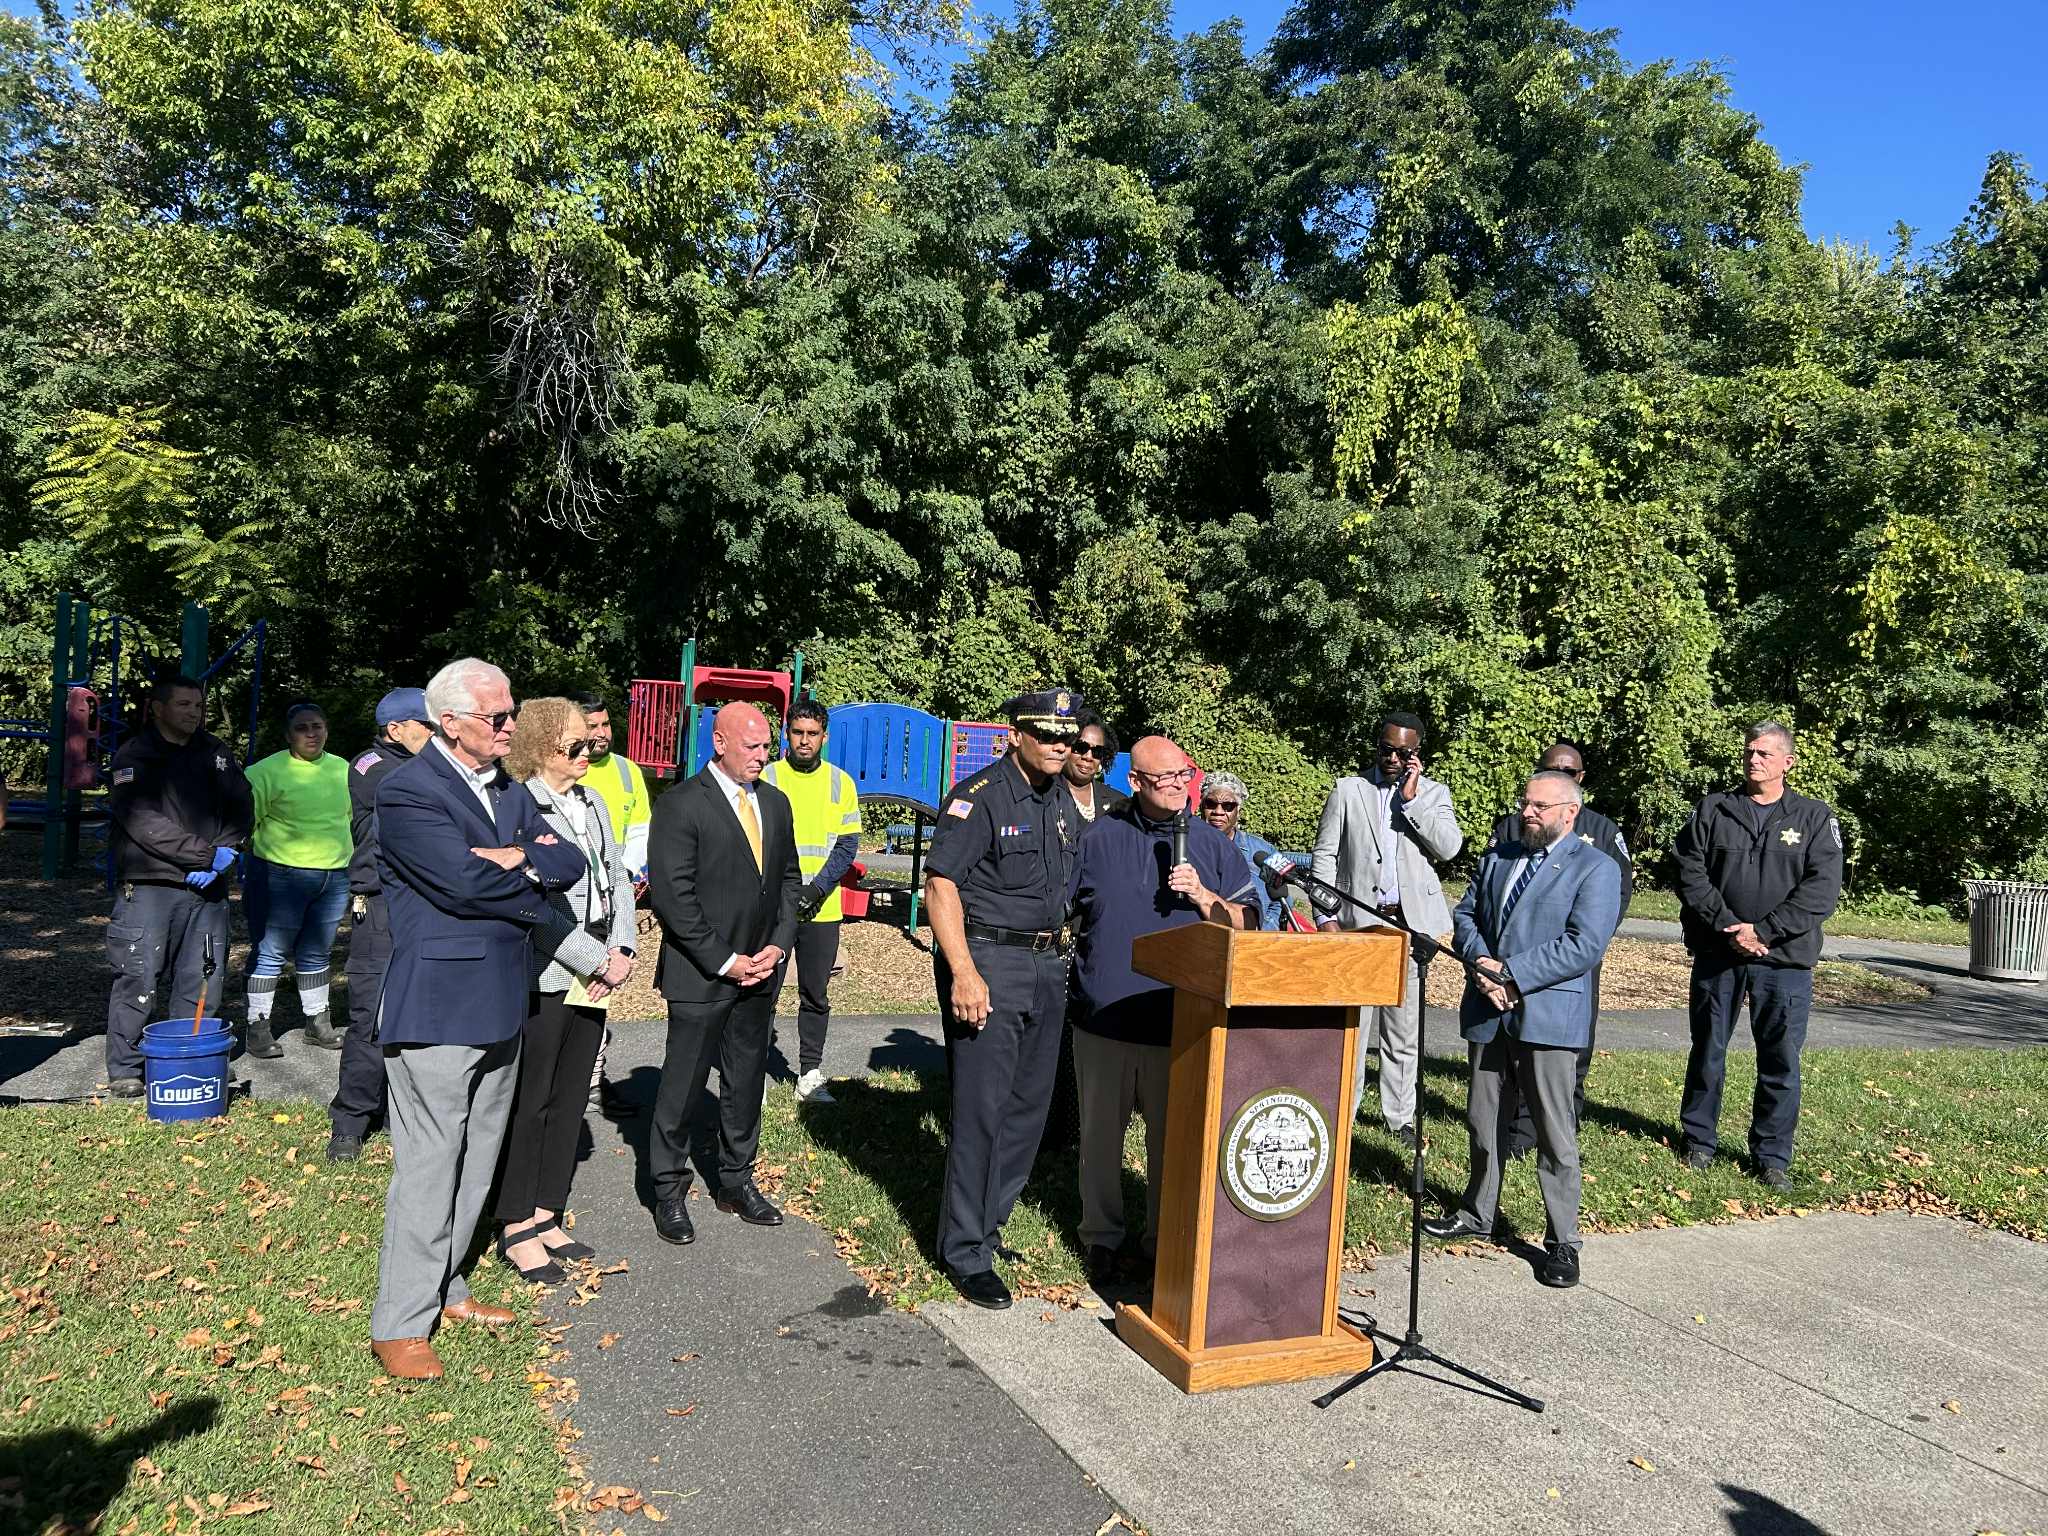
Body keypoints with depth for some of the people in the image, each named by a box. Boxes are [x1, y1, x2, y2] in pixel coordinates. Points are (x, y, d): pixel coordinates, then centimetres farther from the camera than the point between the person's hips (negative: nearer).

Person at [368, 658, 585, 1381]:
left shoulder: (511, 793, 13)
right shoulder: (407, 788, -11)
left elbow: (569, 863, 4)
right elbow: (460, 880, -22)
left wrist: (511, 858, -14)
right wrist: (532, 890, -7)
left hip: (501, 1005, 8)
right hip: (438, 1007, -8)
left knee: (476, 1162, 16)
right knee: (429, 1166, -2)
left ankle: (444, 1289, 31)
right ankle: (398, 1326, 10)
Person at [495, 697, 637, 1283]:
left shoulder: (590, 803, 12)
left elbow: (618, 878, 12)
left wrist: (622, 951, -2)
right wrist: (598, 960, -15)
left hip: (594, 974, 8)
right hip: (543, 975, -8)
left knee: (571, 1101, 13)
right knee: (529, 1103, 3)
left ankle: (546, 1217, 26)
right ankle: (516, 1231, 17)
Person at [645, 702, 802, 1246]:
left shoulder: (775, 802, 9)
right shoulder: (681, 805, -11)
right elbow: (672, 894, -15)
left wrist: (778, 944, 0)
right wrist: (724, 961, -15)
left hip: (760, 972, 6)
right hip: (700, 975, -6)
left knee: (747, 1083, 14)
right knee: (683, 1085, 5)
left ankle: (736, 1181, 29)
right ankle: (669, 1191, 21)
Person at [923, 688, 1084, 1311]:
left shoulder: (1064, 801, 12)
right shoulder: (979, 796, -11)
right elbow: (940, 885, -17)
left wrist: (1060, 952, 14)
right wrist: (964, 974, -23)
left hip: (1047, 965, 8)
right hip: (988, 960, -8)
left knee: (1028, 1107, 13)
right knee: (981, 1110, -4)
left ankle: (984, 1227, 29)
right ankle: (966, 1253, 8)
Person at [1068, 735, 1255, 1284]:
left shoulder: (1211, 843, 5)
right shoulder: (1098, 837, 2)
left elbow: (1247, 923, 5)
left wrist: (1202, 897, -11)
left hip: (1178, 1022, 0)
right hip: (1103, 1018, 0)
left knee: (1171, 1136, 10)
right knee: (1101, 1134, 11)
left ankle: (1164, 1239, 27)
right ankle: (1101, 1235, 28)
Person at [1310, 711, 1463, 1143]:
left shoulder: (1434, 794, 10)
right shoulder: (1347, 790, 6)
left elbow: (1450, 846, -7)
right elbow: (1324, 856, 3)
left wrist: (1411, 798, -9)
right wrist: (1326, 917, -6)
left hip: (1411, 922, 2)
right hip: (1359, 921, -2)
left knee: (1403, 1029, 9)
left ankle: (1400, 1116, 19)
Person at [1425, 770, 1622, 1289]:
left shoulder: (1596, 868, -5)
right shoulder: (1498, 855, 14)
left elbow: (1585, 946, -15)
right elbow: (1466, 914, 12)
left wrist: (1510, 973, -18)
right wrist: (1482, 966, -8)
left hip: (1547, 1015, -6)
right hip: (1486, 1010, 6)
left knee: (1555, 1132, 1)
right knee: (1482, 1121, 16)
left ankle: (1562, 1242, 12)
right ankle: (1477, 1213, 32)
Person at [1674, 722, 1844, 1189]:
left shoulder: (1815, 817, 2)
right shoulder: (1713, 810, 4)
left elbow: (1822, 890, -7)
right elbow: (1690, 874, -3)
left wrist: (1762, 931, -16)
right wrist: (1727, 927, -15)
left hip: (1785, 960, -1)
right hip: (1716, 955, 1)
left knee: (1781, 1061, 5)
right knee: (1707, 1051, 11)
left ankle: (1772, 1155, 18)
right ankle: (1699, 1139, 26)